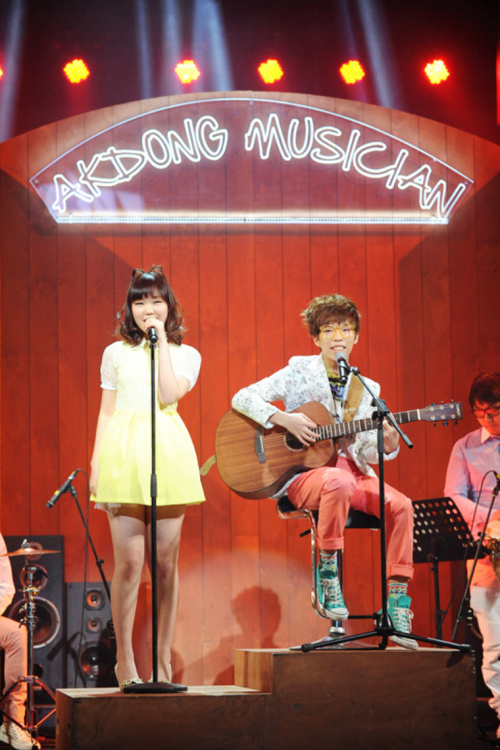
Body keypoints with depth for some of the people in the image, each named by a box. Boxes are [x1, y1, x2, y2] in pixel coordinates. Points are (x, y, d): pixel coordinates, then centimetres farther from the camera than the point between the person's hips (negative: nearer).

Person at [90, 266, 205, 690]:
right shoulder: (116, 353, 13)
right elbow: (106, 412, 14)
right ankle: (125, 660, 0)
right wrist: (97, 464, 7)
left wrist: (162, 344, -2)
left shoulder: (186, 355, 12)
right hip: (123, 454, 0)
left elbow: (170, 395, -7)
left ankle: (163, 659, 8)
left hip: (168, 453, 1)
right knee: (129, 561, -7)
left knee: (165, 561, 0)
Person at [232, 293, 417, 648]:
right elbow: (243, 398, -4)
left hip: (351, 472, 5)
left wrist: (387, 445, -14)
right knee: (339, 481, -40)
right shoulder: (299, 373, 3)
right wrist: (284, 419, -18)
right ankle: (328, 573, -23)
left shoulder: (366, 389, 15)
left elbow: (365, 452, 10)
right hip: (303, 472, -4)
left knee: (401, 504, -23)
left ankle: (397, 599, -18)